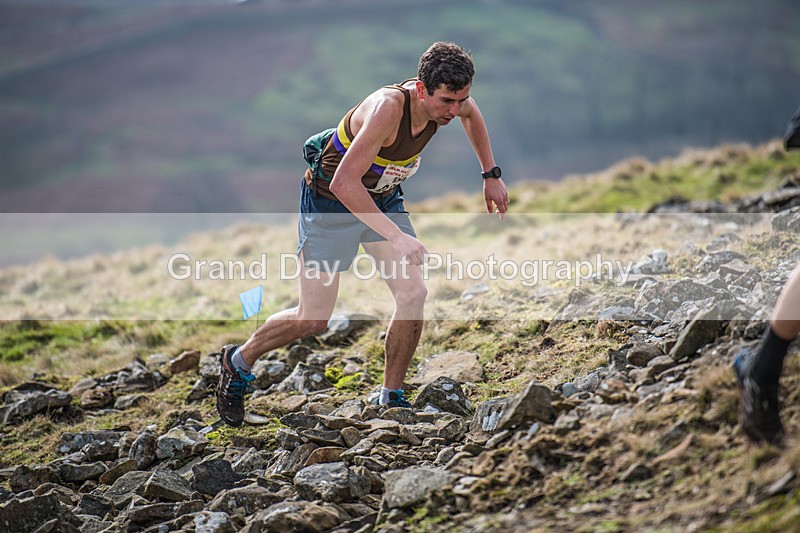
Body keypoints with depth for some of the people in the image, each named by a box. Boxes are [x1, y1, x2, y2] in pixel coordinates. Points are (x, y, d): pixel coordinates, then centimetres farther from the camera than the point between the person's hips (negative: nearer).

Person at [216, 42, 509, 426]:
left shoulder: (446, 97, -15)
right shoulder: (388, 107, -37)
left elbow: (472, 114, 14)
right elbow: (343, 183, -42)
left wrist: (491, 175, 13)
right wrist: (395, 238, -44)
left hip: (383, 199, 7)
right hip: (333, 203, -6)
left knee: (413, 295, -7)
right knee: (314, 319, -3)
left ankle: (391, 399, 9)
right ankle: (239, 362, 23)